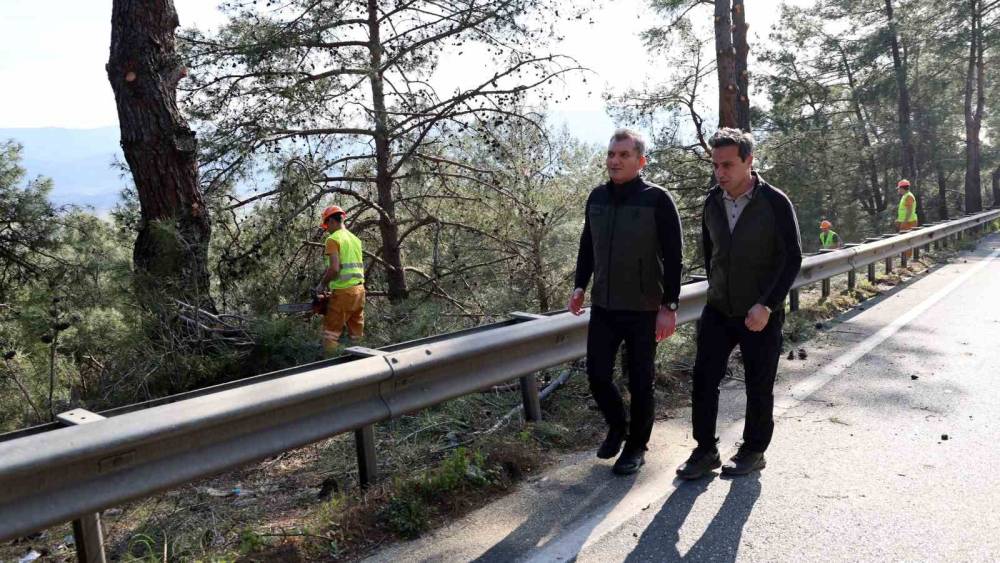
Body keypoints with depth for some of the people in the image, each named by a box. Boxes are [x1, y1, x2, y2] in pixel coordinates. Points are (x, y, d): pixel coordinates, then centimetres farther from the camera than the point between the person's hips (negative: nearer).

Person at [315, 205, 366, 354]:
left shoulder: (333, 239, -9)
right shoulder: (355, 239, 15)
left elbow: (334, 269, -20)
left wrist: (322, 285, -3)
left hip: (343, 292, -7)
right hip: (359, 289, 7)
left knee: (331, 335, -1)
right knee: (357, 334, 13)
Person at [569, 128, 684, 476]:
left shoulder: (657, 199, -10)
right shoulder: (597, 197, 5)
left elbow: (673, 257, -10)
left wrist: (669, 306, -13)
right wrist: (580, 286, 7)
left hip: (643, 309, -4)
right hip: (602, 307, 4)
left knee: (640, 382, 6)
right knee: (597, 375, 6)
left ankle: (637, 446, 25)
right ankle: (617, 427, 33)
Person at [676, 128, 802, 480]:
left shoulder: (775, 202, -13)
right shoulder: (712, 201, 1)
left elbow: (792, 259, -14)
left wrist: (766, 306, -20)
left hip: (761, 314, -4)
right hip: (718, 311, 4)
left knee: (758, 386, 8)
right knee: (703, 379, 2)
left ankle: (753, 451, 26)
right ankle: (705, 451, 16)